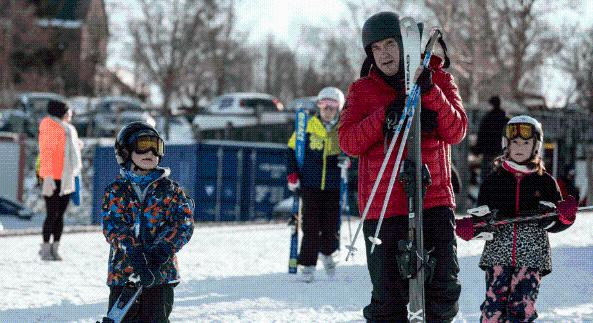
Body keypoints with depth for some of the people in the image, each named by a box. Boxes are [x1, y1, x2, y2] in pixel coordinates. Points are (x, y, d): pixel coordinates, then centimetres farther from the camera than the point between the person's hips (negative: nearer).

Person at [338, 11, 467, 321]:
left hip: (434, 199, 1)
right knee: (389, 296, -1)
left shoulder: (438, 79, 8)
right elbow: (348, 141, -5)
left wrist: (429, 92, -17)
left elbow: (456, 131, -5)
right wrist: (386, 116, -18)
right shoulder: (362, 90, 7)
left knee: (445, 288, -5)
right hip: (383, 203, -1)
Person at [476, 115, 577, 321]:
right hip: (498, 254, 0)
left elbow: (553, 224, 11)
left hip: (532, 256, 0)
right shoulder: (494, 180, 8)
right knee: (495, 306, -7)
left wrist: (564, 217, -10)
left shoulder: (545, 181, 8)